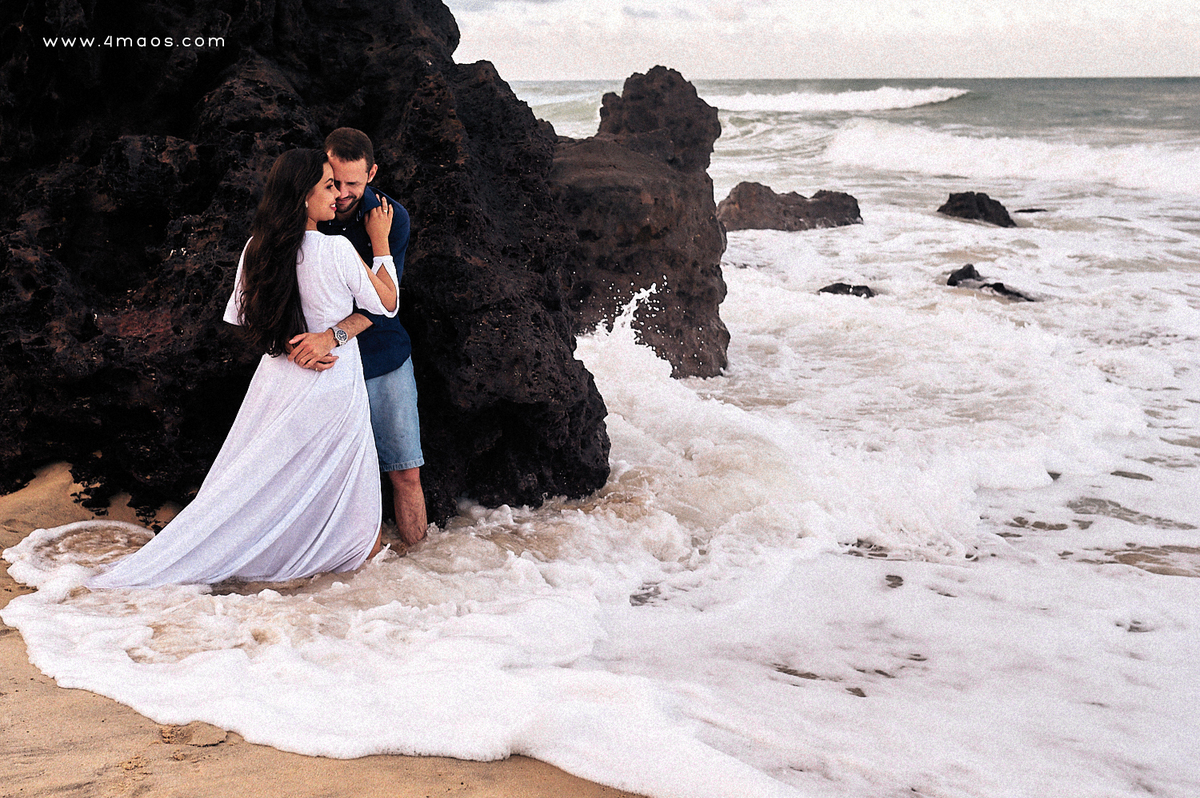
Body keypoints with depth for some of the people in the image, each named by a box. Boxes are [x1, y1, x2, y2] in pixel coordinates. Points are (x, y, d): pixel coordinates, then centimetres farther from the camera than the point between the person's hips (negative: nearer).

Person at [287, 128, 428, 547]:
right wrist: (297, 340, -26)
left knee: (405, 473, 2)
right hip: (321, 362, 0)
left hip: (382, 355, 0)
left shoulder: (389, 216, -8)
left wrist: (333, 336, -33)